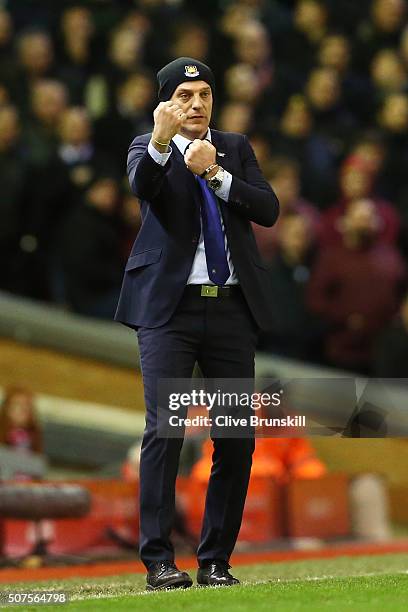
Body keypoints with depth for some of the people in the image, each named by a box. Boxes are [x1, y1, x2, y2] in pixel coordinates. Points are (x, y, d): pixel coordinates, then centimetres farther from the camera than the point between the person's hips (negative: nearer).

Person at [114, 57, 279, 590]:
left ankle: (216, 560, 12)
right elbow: (142, 186, -20)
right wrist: (160, 143, -39)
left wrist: (216, 174, -10)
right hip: (170, 307, -4)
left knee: (237, 437, 3)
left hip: (232, 308, 4)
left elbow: (269, 210, 1)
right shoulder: (148, 149, 4)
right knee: (164, 428, -13)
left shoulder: (235, 148, 14)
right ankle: (159, 561, -10)